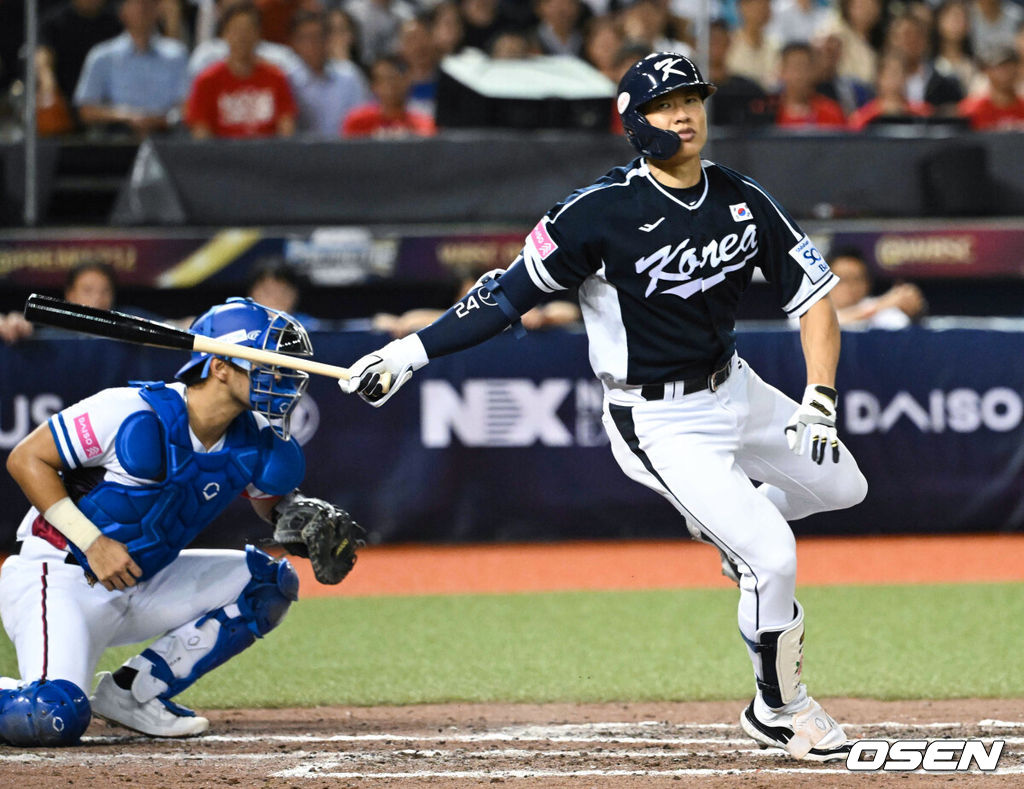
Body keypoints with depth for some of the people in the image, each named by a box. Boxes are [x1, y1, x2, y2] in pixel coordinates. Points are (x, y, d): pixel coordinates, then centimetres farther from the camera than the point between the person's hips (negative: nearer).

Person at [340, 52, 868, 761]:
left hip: (734, 389, 7)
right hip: (661, 423, -7)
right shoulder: (604, 211, -21)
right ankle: (780, 712, 9)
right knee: (773, 559, -13)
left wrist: (819, 400, -16)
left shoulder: (745, 203, -5)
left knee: (841, 485, 20)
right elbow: (514, 290, -16)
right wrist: (415, 349, -23)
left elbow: (815, 296, -2)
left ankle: (723, 521, 40)